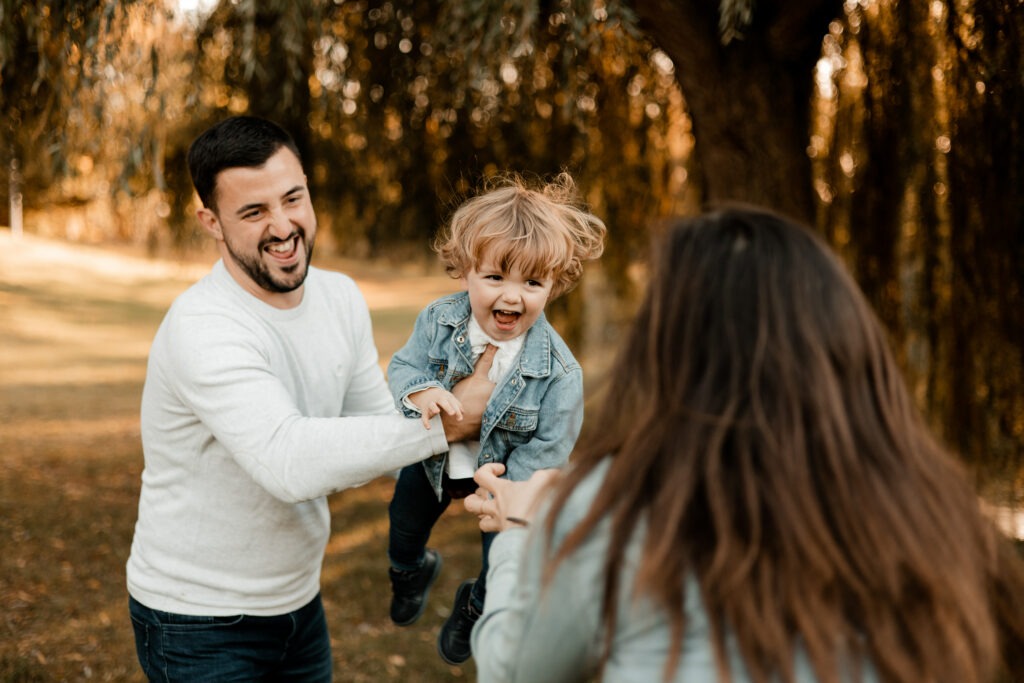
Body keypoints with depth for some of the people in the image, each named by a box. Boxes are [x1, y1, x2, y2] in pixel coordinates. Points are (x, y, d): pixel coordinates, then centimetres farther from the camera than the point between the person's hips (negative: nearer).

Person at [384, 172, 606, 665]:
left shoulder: (558, 371, -35)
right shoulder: (439, 320, -27)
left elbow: (547, 449, -27)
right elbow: (403, 366, -17)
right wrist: (420, 393, -40)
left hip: (504, 471, -2)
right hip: (433, 457, 3)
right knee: (405, 522, 29)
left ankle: (474, 607, 54)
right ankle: (410, 569, 67)